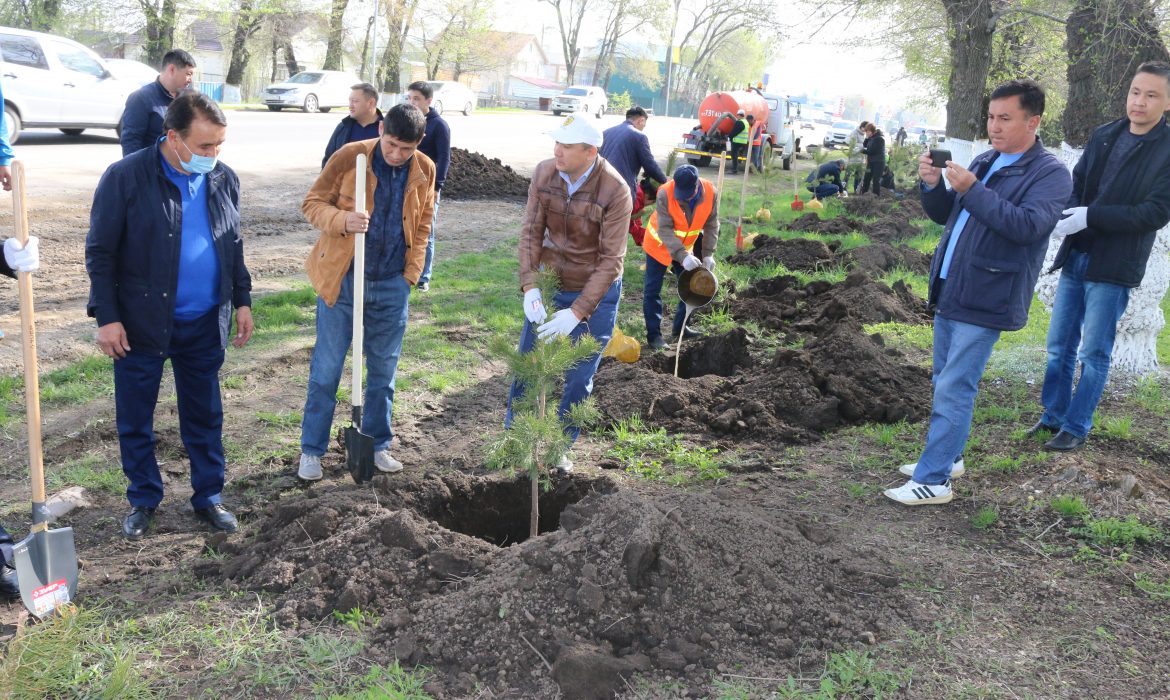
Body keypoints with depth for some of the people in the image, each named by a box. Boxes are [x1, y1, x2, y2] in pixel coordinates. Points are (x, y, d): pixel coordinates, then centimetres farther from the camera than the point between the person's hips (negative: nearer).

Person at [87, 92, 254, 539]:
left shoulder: (223, 179, 2)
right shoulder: (125, 178, -13)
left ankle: (208, 496, 27)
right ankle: (143, 500, 27)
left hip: (205, 325, 3)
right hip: (141, 324, -3)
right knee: (135, 420, 9)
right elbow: (100, 252, -9)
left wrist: (242, 300, 10)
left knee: (205, 417, 12)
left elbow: (233, 245, 13)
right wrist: (107, 317, -12)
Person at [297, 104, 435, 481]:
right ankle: (311, 450, 15)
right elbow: (312, 202, -5)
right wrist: (342, 220, -25)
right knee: (326, 367, 3)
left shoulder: (424, 171, 0)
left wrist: (411, 273, 4)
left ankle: (378, 445, 26)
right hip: (342, 279, -3)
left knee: (384, 368, 12)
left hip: (392, 284, 3)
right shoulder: (349, 156, -10)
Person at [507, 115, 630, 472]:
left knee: (579, 377, 6)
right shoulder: (544, 173, -11)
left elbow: (611, 260, -23)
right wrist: (529, 286, -21)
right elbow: (531, 231, -8)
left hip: (595, 293, -3)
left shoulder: (614, 191, -23)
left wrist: (577, 312, -28)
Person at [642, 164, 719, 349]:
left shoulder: (711, 193, -21)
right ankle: (653, 334, 6)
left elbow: (711, 225, -10)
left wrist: (708, 254, -19)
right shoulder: (665, 193, -32)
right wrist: (683, 256, -43)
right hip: (659, 245, -4)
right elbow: (665, 230, -33)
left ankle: (680, 327, 27)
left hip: (686, 247, 4)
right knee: (652, 290, -3)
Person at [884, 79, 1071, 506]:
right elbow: (944, 215, 16)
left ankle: (932, 480, -2)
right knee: (946, 383, 17)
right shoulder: (984, 163, 13)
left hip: (984, 301, -8)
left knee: (953, 391, -8)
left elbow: (1027, 225, -25)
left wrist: (972, 190, -29)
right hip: (950, 292, 8)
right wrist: (932, 185, -5)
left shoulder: (1051, 174, -9)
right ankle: (947, 458, 32)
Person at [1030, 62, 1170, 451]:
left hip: (1114, 266, -5)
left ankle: (1076, 428, 13)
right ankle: (1053, 416, 26)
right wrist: (1068, 212, -13)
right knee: (1059, 346, 12)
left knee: (1094, 353, 2)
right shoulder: (1104, 136, 8)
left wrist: (1090, 216, -22)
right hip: (1075, 257, 5)